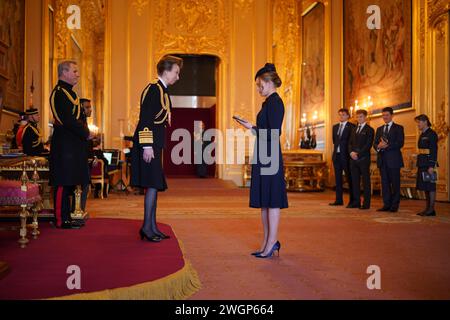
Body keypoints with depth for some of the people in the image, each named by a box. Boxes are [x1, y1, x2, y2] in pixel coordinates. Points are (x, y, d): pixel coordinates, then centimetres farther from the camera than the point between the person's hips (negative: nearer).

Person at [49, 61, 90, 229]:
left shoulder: (69, 92, 20)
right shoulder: (60, 92, -12)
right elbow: (67, 120, -21)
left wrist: (84, 131, 4)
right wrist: (85, 133, -11)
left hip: (73, 144, 10)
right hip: (65, 144, -10)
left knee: (68, 182, 12)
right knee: (63, 182, -5)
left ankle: (66, 217, 19)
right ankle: (61, 219, 0)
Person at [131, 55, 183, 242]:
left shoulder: (163, 91, 19)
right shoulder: (153, 89, -11)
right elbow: (145, 120, -18)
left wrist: (153, 147, 19)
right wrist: (147, 146, -22)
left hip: (156, 144, 10)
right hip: (149, 145, -10)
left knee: (154, 185, 10)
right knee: (153, 184, -9)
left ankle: (152, 227, 16)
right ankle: (147, 227, -2)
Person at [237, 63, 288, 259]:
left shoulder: (275, 103, -12)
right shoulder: (269, 102, 17)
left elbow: (274, 134, -19)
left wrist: (252, 128, -14)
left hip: (270, 157, -10)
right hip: (263, 156, 10)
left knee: (271, 200, -4)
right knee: (264, 200, 12)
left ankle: (272, 242, 3)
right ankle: (268, 242, 19)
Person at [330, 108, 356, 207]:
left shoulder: (351, 127, -4)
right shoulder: (335, 127, 16)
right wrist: (337, 147, 11)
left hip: (346, 155, -6)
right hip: (336, 155, 7)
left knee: (350, 178, -3)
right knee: (338, 178, 8)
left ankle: (352, 200, 1)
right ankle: (339, 200, 13)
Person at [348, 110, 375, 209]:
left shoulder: (369, 130, -2)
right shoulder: (354, 129, 19)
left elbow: (368, 145, -10)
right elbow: (350, 143, 15)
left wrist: (358, 154, -16)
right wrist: (351, 152, -4)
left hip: (364, 159, -6)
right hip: (353, 159, 6)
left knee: (366, 181, -2)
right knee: (355, 181, 7)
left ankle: (366, 203, 1)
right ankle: (356, 201, 14)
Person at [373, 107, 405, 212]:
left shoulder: (398, 128, 3)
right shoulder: (379, 129, 19)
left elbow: (400, 143, -9)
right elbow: (375, 143, 13)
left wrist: (387, 145, -19)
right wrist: (378, 146, -10)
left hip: (393, 159, -5)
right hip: (382, 160, 5)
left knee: (395, 183, -1)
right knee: (385, 183, 6)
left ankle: (394, 205, 5)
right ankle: (387, 204, 11)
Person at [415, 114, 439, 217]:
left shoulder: (432, 134, -10)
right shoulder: (422, 135, 17)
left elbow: (434, 151, -16)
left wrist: (431, 166, -21)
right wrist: (419, 165, 17)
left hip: (429, 163, -9)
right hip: (422, 164, 9)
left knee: (430, 186, -5)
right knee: (425, 186, 10)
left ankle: (431, 209, -1)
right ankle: (428, 208, 15)